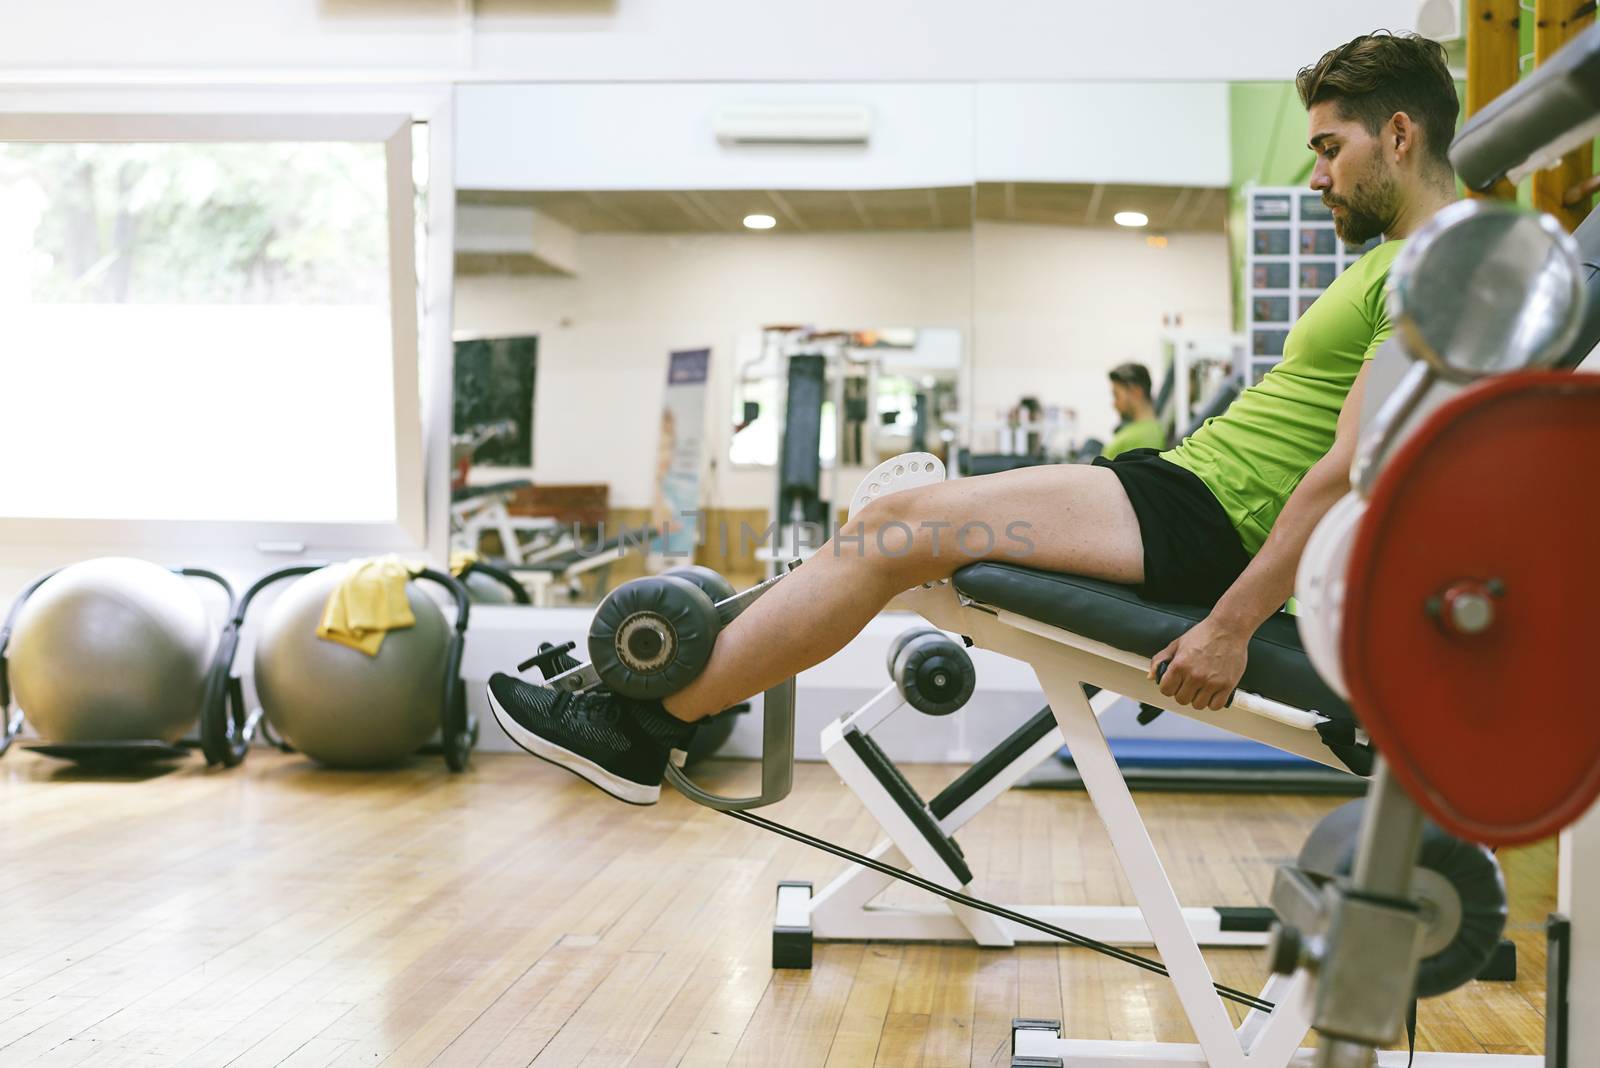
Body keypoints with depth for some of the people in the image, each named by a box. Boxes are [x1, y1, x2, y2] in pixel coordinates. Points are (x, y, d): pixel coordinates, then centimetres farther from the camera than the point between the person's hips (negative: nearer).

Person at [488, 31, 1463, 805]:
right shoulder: (1399, 268, 22)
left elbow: (1355, 469, -20)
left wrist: (1232, 624, -24)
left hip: (1206, 522, -10)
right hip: (1190, 480, 10)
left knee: (904, 529, -16)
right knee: (904, 522, 4)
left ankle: (646, 726, -10)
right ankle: (651, 712, 6)